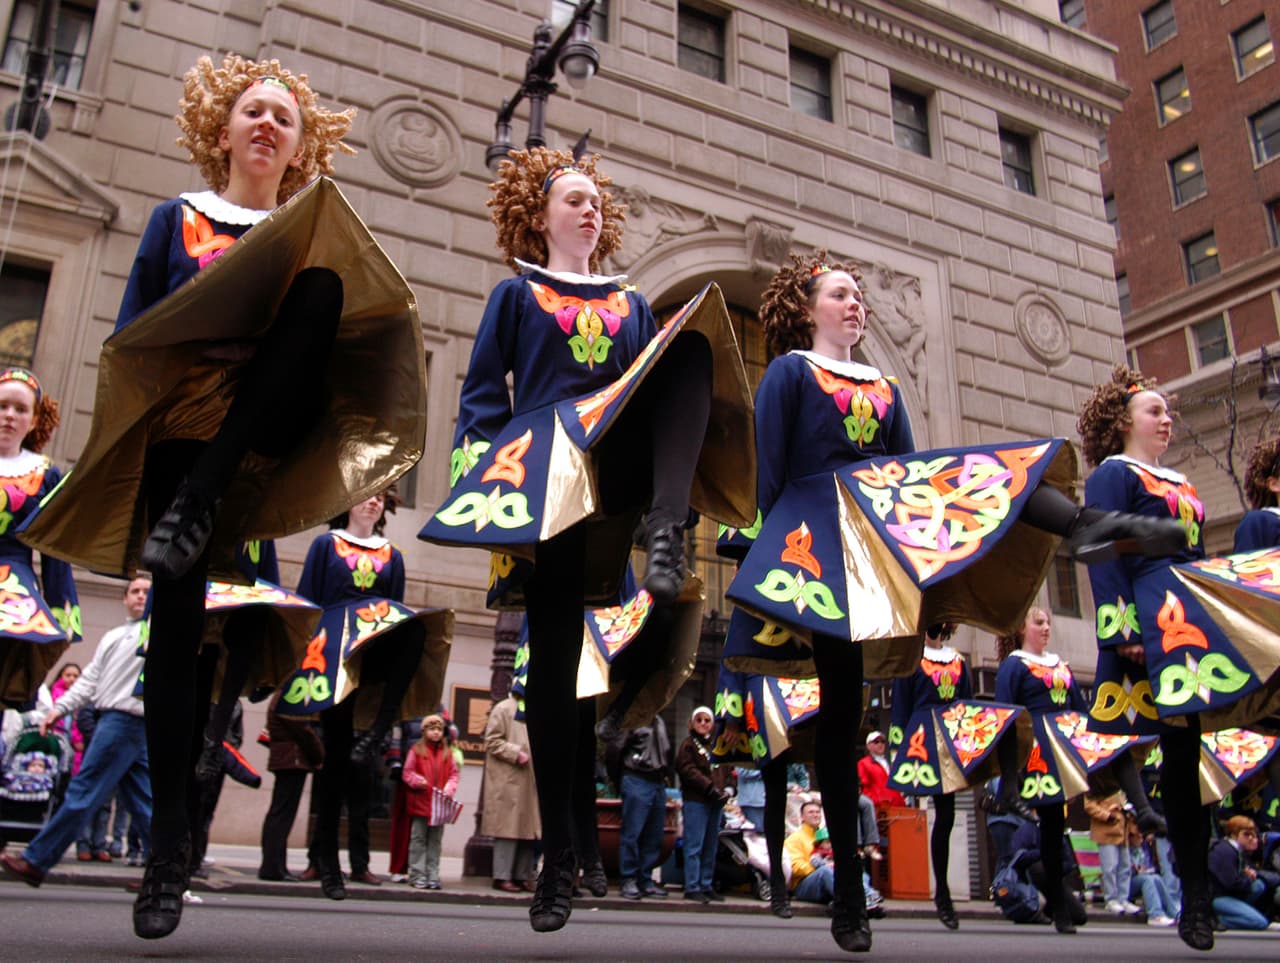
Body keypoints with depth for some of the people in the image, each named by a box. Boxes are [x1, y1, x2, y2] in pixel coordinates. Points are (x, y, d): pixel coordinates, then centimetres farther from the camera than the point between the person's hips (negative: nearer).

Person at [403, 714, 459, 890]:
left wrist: (450, 788, -8)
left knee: (435, 842, 8)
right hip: (421, 803, -3)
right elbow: (407, 772, -1)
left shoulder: (447, 753, 7)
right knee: (418, 840, 2)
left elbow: (453, 773, 9)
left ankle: (432, 876, 13)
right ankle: (417, 876, 7)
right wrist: (417, 780, -18)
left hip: (440, 805, 3)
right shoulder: (416, 750, -1)